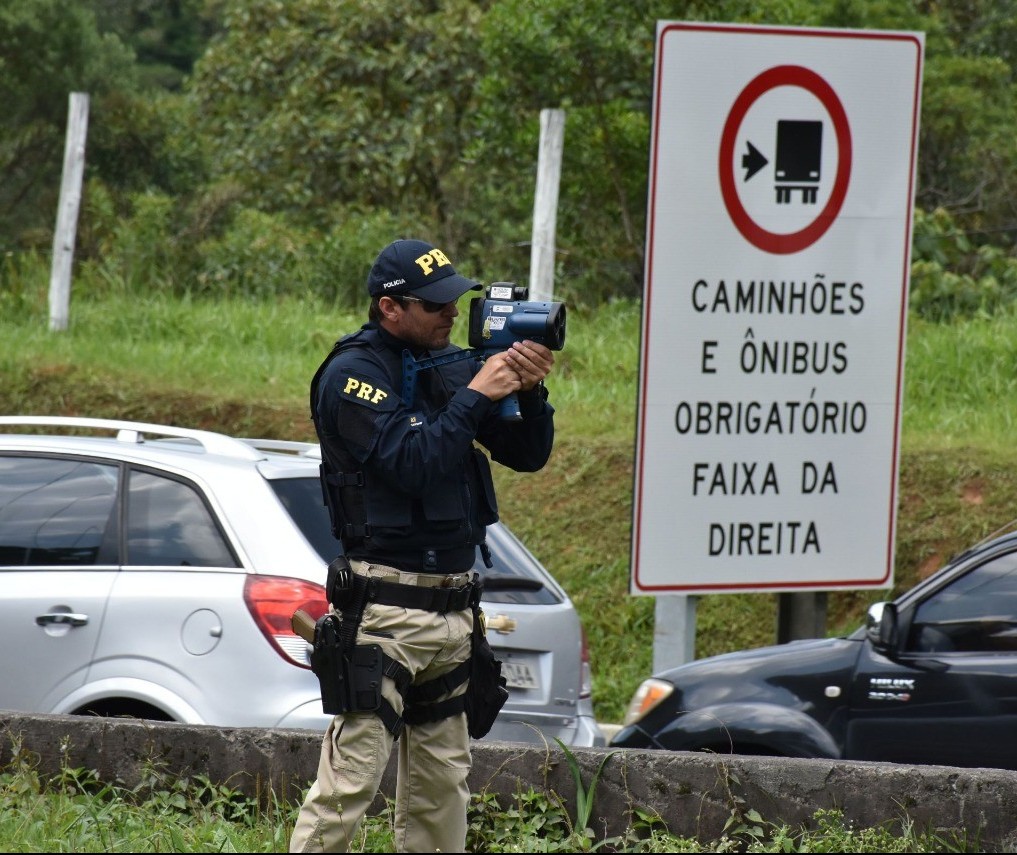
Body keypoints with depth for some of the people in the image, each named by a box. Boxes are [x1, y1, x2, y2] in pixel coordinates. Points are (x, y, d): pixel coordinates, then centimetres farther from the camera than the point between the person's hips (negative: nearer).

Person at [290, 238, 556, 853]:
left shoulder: (450, 367, 12)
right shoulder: (352, 375, -8)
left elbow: (528, 455, 13)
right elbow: (415, 463, -20)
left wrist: (532, 394, -5)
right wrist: (477, 394, -16)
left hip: (454, 609, 7)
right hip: (385, 610, -7)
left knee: (442, 784, 10)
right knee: (351, 778, -13)